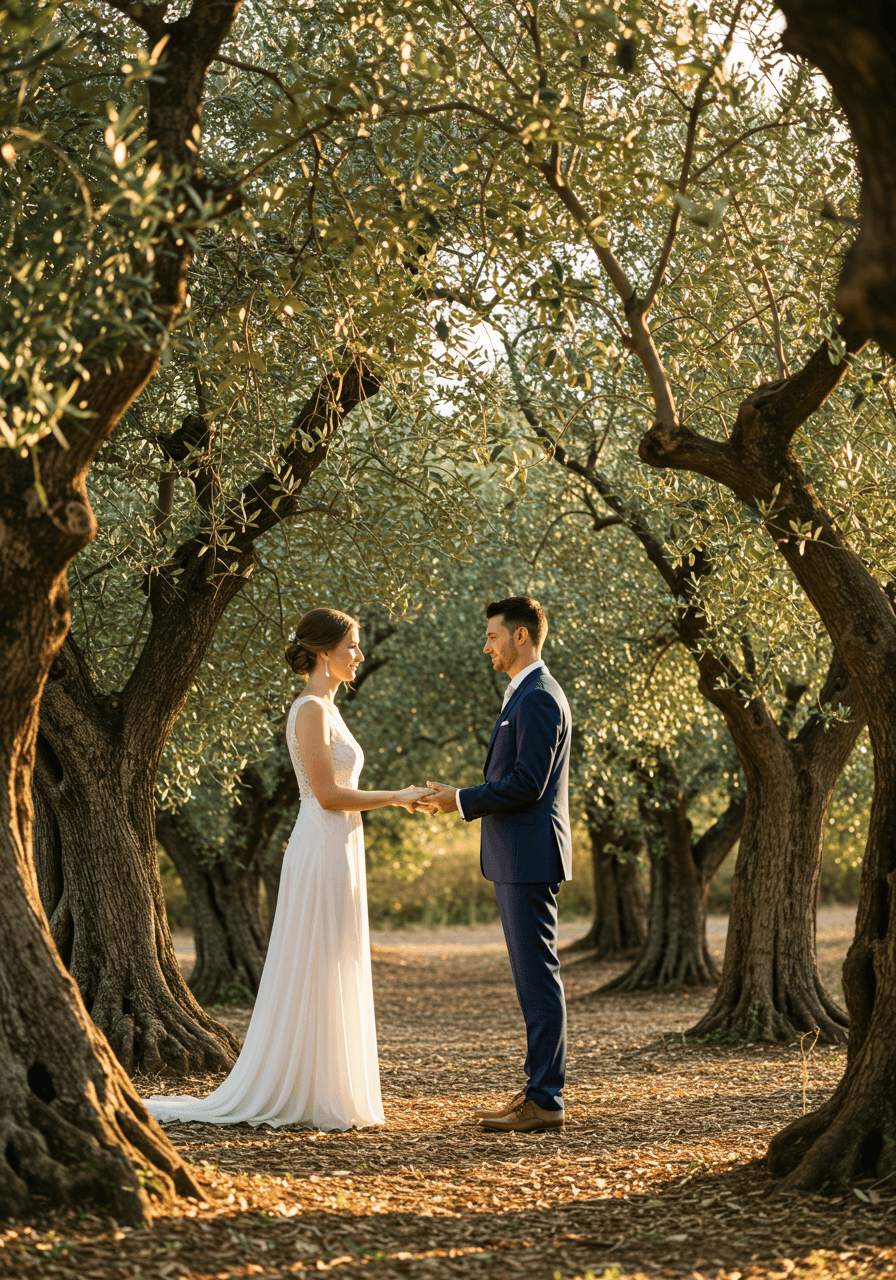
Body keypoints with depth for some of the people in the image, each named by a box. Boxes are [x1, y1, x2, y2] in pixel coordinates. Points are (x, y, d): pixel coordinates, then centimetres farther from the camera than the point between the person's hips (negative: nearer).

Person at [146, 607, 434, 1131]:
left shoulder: (326, 708, 17)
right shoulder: (311, 709, -13)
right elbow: (328, 794, -18)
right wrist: (395, 797, -10)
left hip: (337, 852, 10)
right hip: (322, 851, -10)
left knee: (332, 980, 11)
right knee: (313, 978, -5)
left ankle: (328, 1096, 15)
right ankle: (305, 1099, 0)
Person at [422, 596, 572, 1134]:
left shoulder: (539, 698, -14)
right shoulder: (528, 695, 19)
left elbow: (527, 784, -20)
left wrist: (463, 801, -11)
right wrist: (462, 800, 13)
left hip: (530, 858, -11)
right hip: (519, 859, 11)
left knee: (538, 977, -8)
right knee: (534, 977, 12)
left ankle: (545, 1102, -5)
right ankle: (539, 1091, 18)